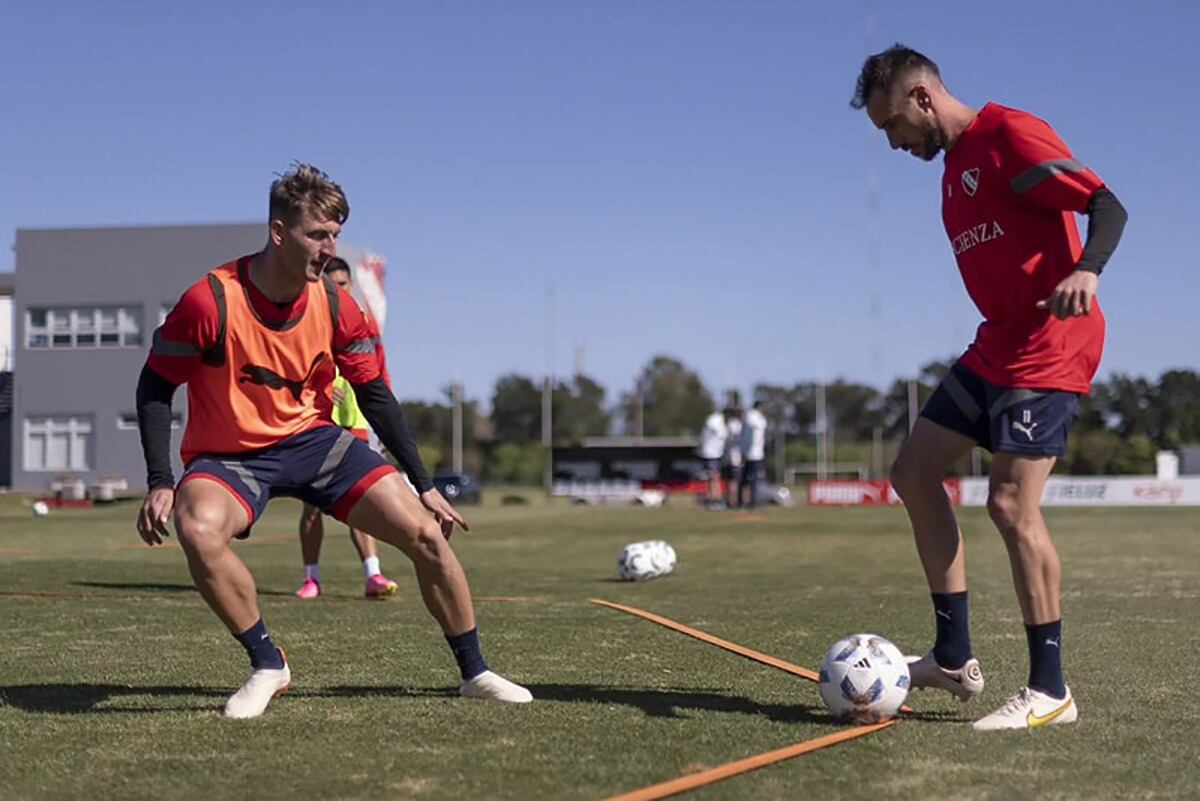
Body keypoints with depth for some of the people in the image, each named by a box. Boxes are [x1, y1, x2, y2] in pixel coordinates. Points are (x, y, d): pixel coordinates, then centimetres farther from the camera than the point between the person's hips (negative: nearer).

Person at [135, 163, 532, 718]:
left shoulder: (335, 305, -9)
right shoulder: (210, 301, -21)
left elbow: (374, 395, 3)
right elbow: (154, 387, -10)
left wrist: (423, 484, 3)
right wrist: (160, 483, -18)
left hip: (315, 438, 3)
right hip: (229, 454, -3)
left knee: (427, 534, -8)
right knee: (198, 531, -37)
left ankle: (474, 673, 11)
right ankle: (268, 665, -14)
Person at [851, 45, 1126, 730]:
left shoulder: (1010, 134, -9)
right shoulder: (955, 167, 18)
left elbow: (1107, 206, -17)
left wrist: (1085, 271, -35)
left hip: (1051, 346, -10)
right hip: (997, 346, 10)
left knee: (1011, 504, -15)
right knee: (915, 472, 7)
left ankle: (1050, 690, -4)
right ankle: (955, 659, 12)